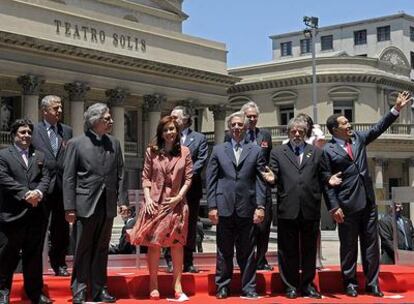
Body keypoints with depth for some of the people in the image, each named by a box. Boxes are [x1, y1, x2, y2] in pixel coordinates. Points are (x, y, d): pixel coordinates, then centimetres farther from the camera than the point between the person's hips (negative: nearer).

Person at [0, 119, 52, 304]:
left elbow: (45, 178, 7)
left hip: (35, 214, 4)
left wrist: (39, 192, -14)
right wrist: (25, 194, -19)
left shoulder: (39, 156, 17)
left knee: (34, 254, 10)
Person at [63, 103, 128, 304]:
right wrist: (69, 207, -11)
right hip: (85, 205, -4)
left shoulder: (114, 144, 9)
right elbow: (69, 178, -6)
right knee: (82, 251, 4)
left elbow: (120, 174, 10)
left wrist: (122, 200, 1)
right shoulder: (76, 144, -4)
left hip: (108, 206, 4)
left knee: (101, 250, 12)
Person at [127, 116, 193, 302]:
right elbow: (146, 177, 5)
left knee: (177, 245, 3)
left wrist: (179, 197, -9)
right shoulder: (152, 152, 5)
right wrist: (147, 198, -7)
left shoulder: (184, 152, 4)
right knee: (153, 244, 1)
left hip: (176, 204, 0)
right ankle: (153, 285, 9)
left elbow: (188, 178, 2)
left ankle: (177, 286, 7)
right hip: (155, 203, 0)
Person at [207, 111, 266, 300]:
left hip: (247, 209, 0)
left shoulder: (255, 151, 9)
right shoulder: (218, 150, 10)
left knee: (247, 252, 5)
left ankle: (248, 288, 13)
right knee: (224, 252, 7)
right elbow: (211, 180, 6)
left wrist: (260, 206, -5)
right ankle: (222, 287, 15)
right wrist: (212, 206, -2)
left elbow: (260, 181, 4)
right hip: (224, 208, 0)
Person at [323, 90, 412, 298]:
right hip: (347, 205, -5)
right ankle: (350, 283, 17)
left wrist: (396, 109, 2)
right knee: (348, 247, 5)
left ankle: (372, 284, 15)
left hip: (368, 201, 5)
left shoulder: (358, 138, 10)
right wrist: (334, 207, -13)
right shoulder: (328, 150, -6)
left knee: (371, 245, 8)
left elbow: (378, 128, 12)